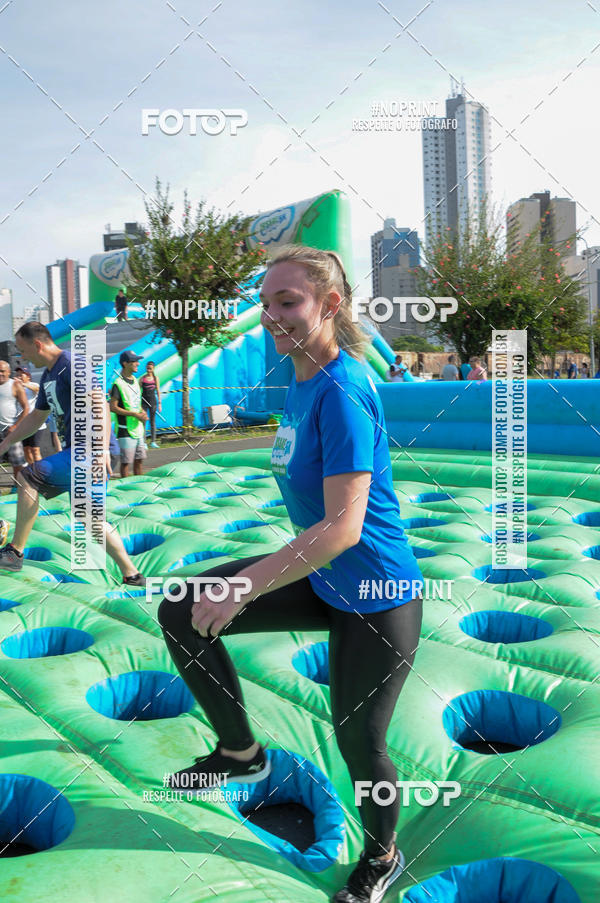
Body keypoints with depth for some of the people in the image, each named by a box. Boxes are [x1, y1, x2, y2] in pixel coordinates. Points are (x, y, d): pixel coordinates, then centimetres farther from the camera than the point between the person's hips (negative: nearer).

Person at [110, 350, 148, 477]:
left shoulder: (135, 380, 11)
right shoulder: (118, 384, -13)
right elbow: (113, 407, -16)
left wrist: (143, 413, 2)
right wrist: (134, 414, -18)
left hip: (138, 428, 8)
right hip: (126, 430, -8)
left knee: (139, 460, 14)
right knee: (126, 461, -1)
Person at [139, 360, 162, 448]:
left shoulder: (155, 378, 5)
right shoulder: (142, 378, 0)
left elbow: (158, 391, 8)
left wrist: (159, 403, 5)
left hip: (153, 401, 1)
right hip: (144, 401, -1)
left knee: (153, 422, 5)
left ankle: (153, 442, 10)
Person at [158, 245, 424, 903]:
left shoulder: (341, 391, -26)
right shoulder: (301, 380, 2)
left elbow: (343, 527, -30)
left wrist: (242, 588, -27)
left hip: (374, 596, -9)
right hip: (318, 577, 9)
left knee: (357, 744, 8)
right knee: (179, 613, 2)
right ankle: (242, 752, 21)